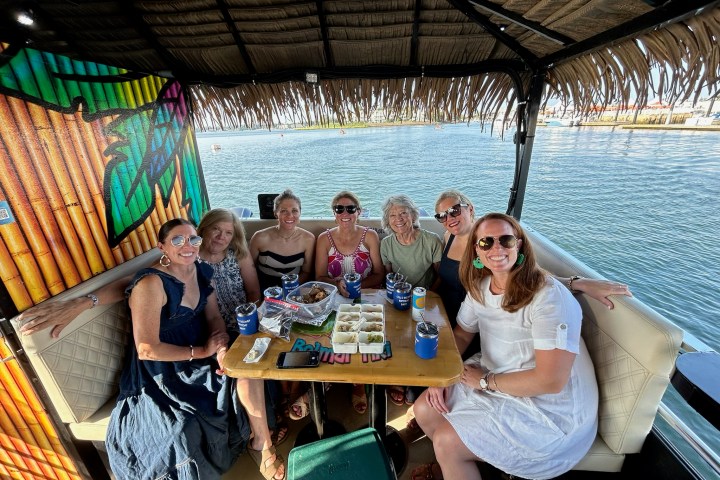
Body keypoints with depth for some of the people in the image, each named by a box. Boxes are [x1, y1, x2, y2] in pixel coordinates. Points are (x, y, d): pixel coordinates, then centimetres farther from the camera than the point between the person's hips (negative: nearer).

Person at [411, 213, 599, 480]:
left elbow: (551, 381, -27)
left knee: (446, 441, -15)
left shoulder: (549, 297, -26)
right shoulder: (479, 286, -3)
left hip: (548, 409, -6)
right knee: (425, 410, 2)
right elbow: (461, 335, 8)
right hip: (491, 380, 7)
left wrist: (486, 381, -16)